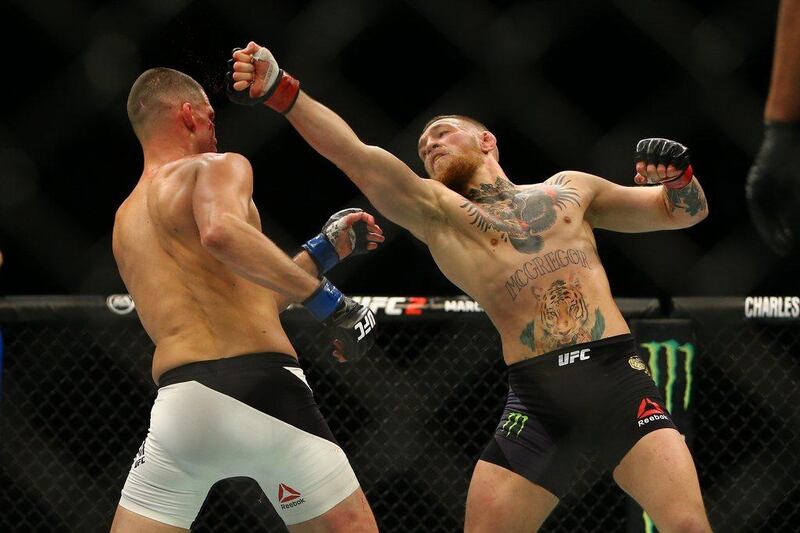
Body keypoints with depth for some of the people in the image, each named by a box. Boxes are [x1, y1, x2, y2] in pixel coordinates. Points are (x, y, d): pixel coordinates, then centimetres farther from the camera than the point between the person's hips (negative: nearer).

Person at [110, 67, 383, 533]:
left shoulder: (127, 220, 26)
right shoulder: (219, 167, 4)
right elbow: (221, 231, -22)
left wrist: (325, 249, 36)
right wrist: (323, 294, -16)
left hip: (177, 402, 5)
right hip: (260, 386, -5)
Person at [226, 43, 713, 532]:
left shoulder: (568, 189, 22)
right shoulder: (437, 211, 15)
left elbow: (685, 212, 27)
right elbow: (358, 157, 0)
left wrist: (678, 177, 4)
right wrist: (282, 93, -14)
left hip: (615, 375, 0)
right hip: (536, 395, 0)